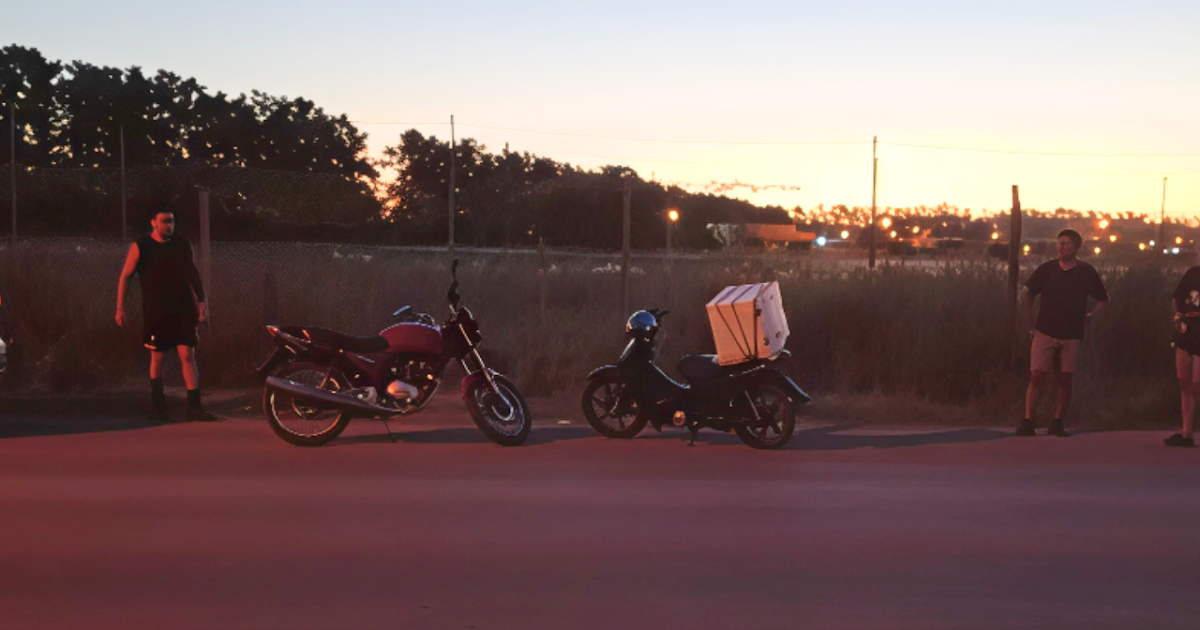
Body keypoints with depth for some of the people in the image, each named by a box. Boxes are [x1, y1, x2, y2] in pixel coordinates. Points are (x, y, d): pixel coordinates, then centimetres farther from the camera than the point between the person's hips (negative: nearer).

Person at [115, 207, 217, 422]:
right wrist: (120, 308, -8)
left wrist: (201, 301, 11)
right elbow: (125, 276, -2)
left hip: (183, 309, 2)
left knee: (188, 355, -4)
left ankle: (194, 406, -4)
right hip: (155, 312, -2)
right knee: (157, 357, 4)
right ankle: (157, 407, 15)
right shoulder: (141, 246, -3)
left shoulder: (182, 245, 7)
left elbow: (193, 273, 17)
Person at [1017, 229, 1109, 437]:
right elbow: (1026, 294, 12)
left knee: (1064, 380, 2)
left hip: (1071, 336, 1)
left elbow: (1103, 300, 14)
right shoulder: (1046, 269, 2)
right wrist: (1032, 323, 10)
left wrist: (1088, 317, 4)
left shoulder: (1086, 272, 2)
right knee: (1037, 376, -8)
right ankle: (1027, 422, -6)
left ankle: (1057, 423, 10)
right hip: (1045, 333, 0)